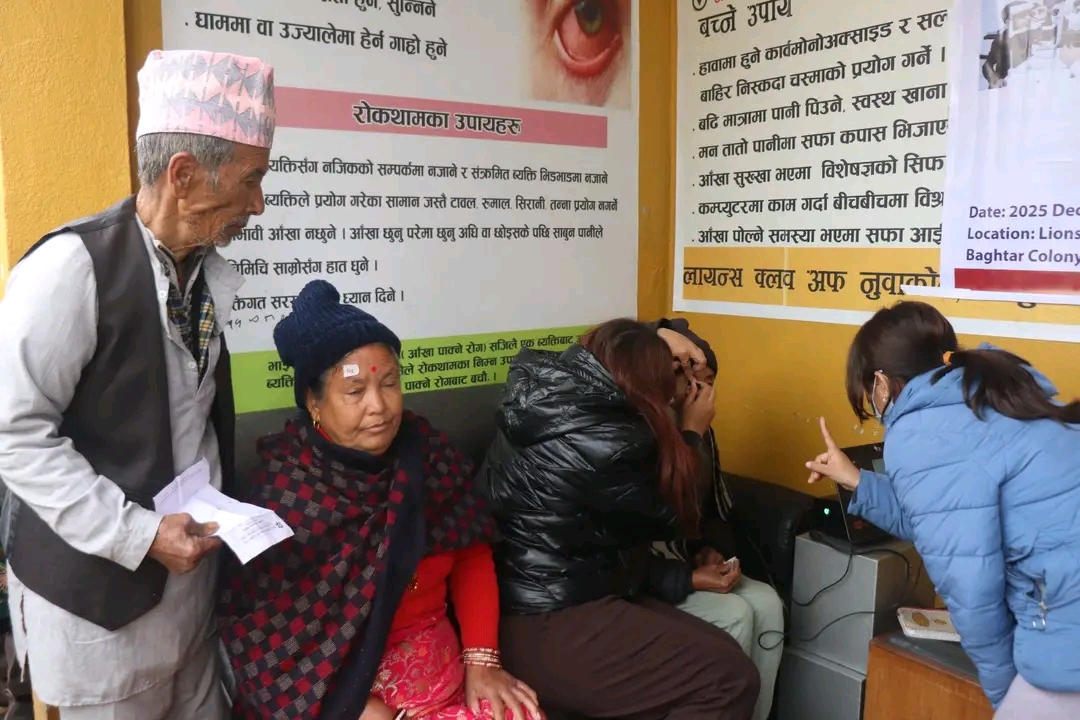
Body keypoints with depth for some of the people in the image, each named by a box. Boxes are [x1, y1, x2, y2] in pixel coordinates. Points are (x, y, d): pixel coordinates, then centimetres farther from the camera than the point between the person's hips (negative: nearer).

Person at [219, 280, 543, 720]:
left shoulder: (426, 451, -4)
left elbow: (471, 555, 5)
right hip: (335, 681, -3)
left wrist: (481, 659, -4)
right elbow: (258, 631, -12)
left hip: (437, 667, 4)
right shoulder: (286, 488, -15)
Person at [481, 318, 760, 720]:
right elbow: (666, 519, -3)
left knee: (714, 652, 5)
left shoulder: (546, 401, 6)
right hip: (541, 630, -10)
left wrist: (658, 338, 21)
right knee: (731, 676, -13)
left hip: (530, 602, 10)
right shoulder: (606, 441, -21)